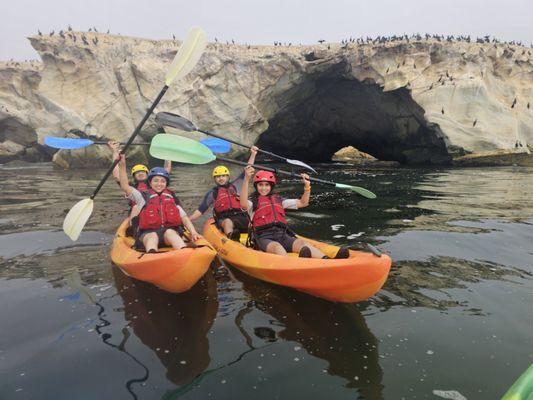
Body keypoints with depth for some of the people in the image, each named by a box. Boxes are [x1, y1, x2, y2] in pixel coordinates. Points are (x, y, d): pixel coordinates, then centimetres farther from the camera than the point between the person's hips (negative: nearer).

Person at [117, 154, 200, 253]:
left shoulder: (172, 198, 19)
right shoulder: (143, 197, 16)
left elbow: (184, 217, 10)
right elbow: (125, 187, 1)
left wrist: (193, 233, -8)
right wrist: (122, 165, -10)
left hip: (171, 232, 1)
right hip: (148, 234, 0)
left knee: (169, 232, -32)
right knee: (153, 236, -33)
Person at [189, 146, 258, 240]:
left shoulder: (235, 186, 23)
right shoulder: (212, 193, 20)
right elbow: (200, 210, 17)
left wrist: (253, 154, 18)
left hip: (240, 217, 3)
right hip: (223, 219, -3)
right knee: (227, 222, -38)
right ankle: (231, 238, -67)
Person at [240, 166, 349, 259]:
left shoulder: (278, 200, 24)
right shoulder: (253, 201, 11)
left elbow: (303, 203, 22)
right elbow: (243, 204, -16)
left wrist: (307, 186, 6)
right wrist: (246, 179, -27)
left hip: (283, 235, 3)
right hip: (264, 238, -3)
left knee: (302, 243, -26)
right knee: (277, 247, -38)